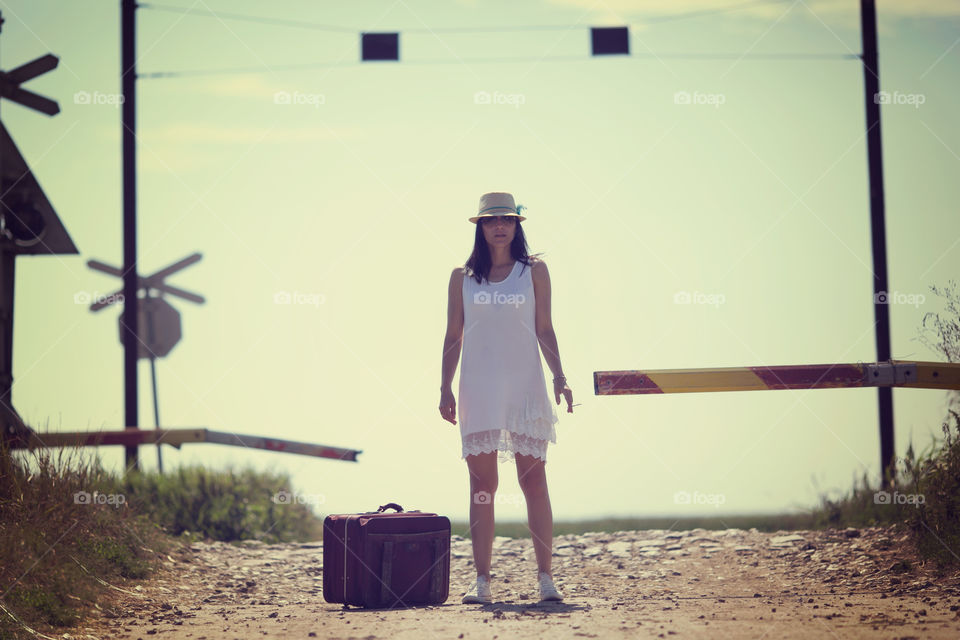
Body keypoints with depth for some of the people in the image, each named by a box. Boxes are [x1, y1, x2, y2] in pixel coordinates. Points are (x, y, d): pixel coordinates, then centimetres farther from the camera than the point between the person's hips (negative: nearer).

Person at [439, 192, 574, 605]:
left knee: (533, 478, -4)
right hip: (478, 388, 1)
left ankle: (546, 577, -1)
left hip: (525, 384, -1)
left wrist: (559, 376, -4)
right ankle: (481, 581, 0)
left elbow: (544, 329, 6)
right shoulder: (462, 277, 10)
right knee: (482, 482, -1)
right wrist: (445, 387, 4)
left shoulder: (534, 271, 7)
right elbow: (453, 337, 11)